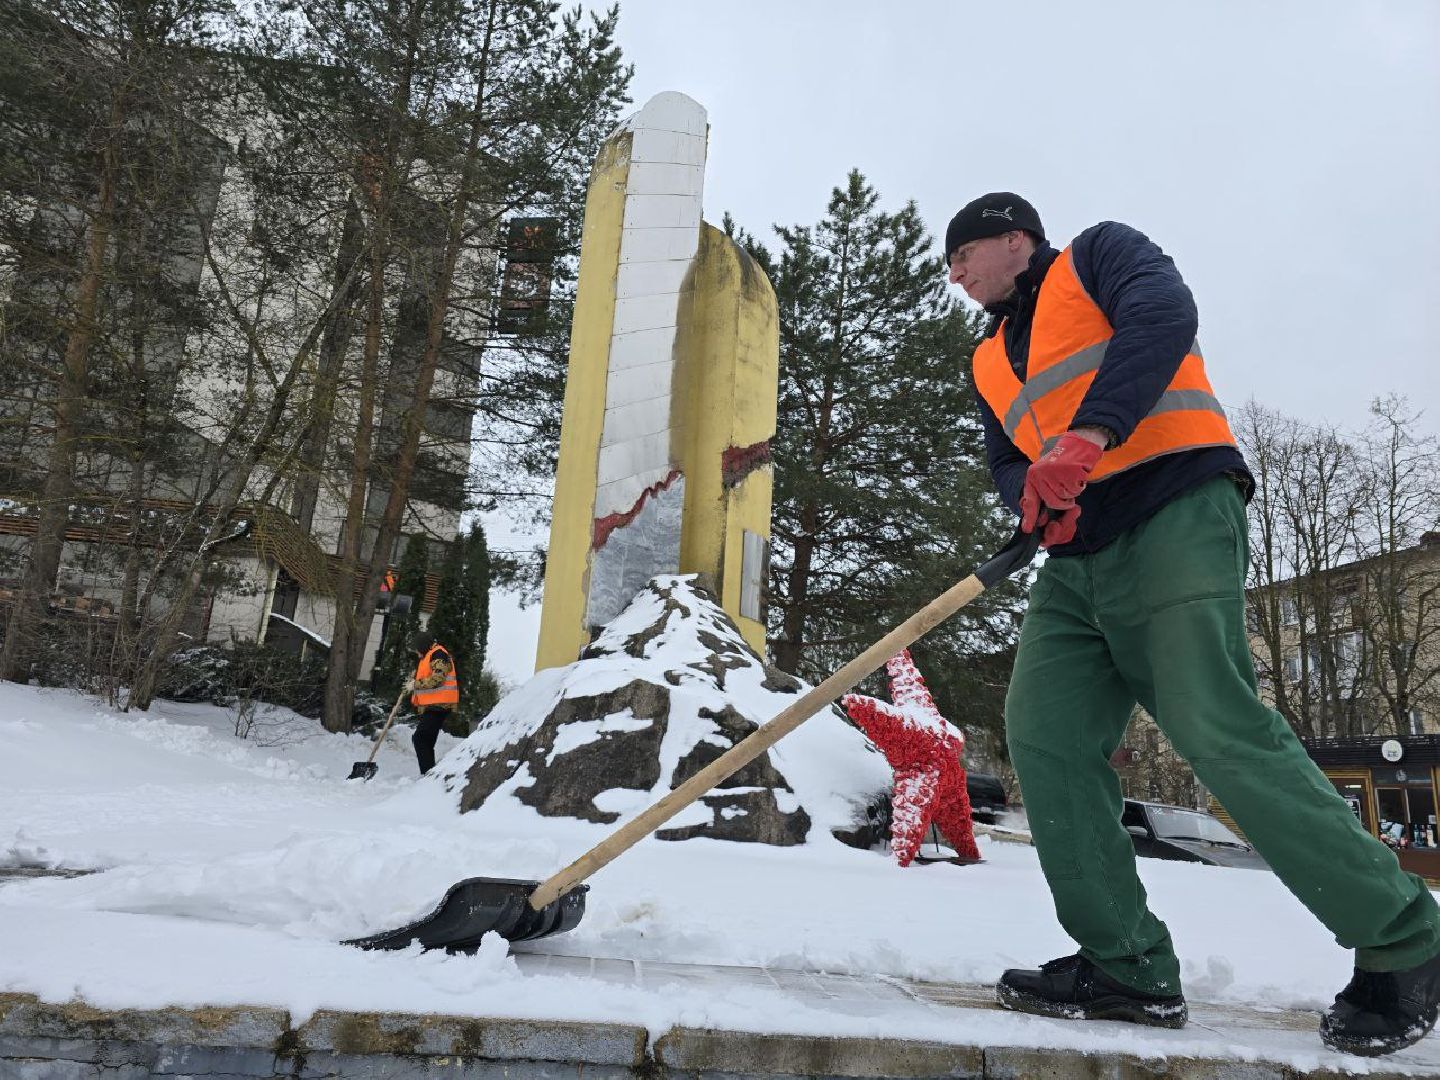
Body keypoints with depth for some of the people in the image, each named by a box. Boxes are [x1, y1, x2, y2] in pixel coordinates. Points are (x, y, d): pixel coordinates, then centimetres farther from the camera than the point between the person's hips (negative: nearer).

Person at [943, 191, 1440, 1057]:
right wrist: (1031, 492, -9)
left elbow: (1164, 315, -12)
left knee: (1218, 732, -17)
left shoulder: (1098, 254, 9)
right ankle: (1127, 967, 1)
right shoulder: (991, 361, 26)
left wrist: (1088, 435, -26)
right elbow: (1008, 461, 17)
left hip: (1176, 518, -7)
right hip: (1077, 562, 7)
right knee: (1043, 736, -7)